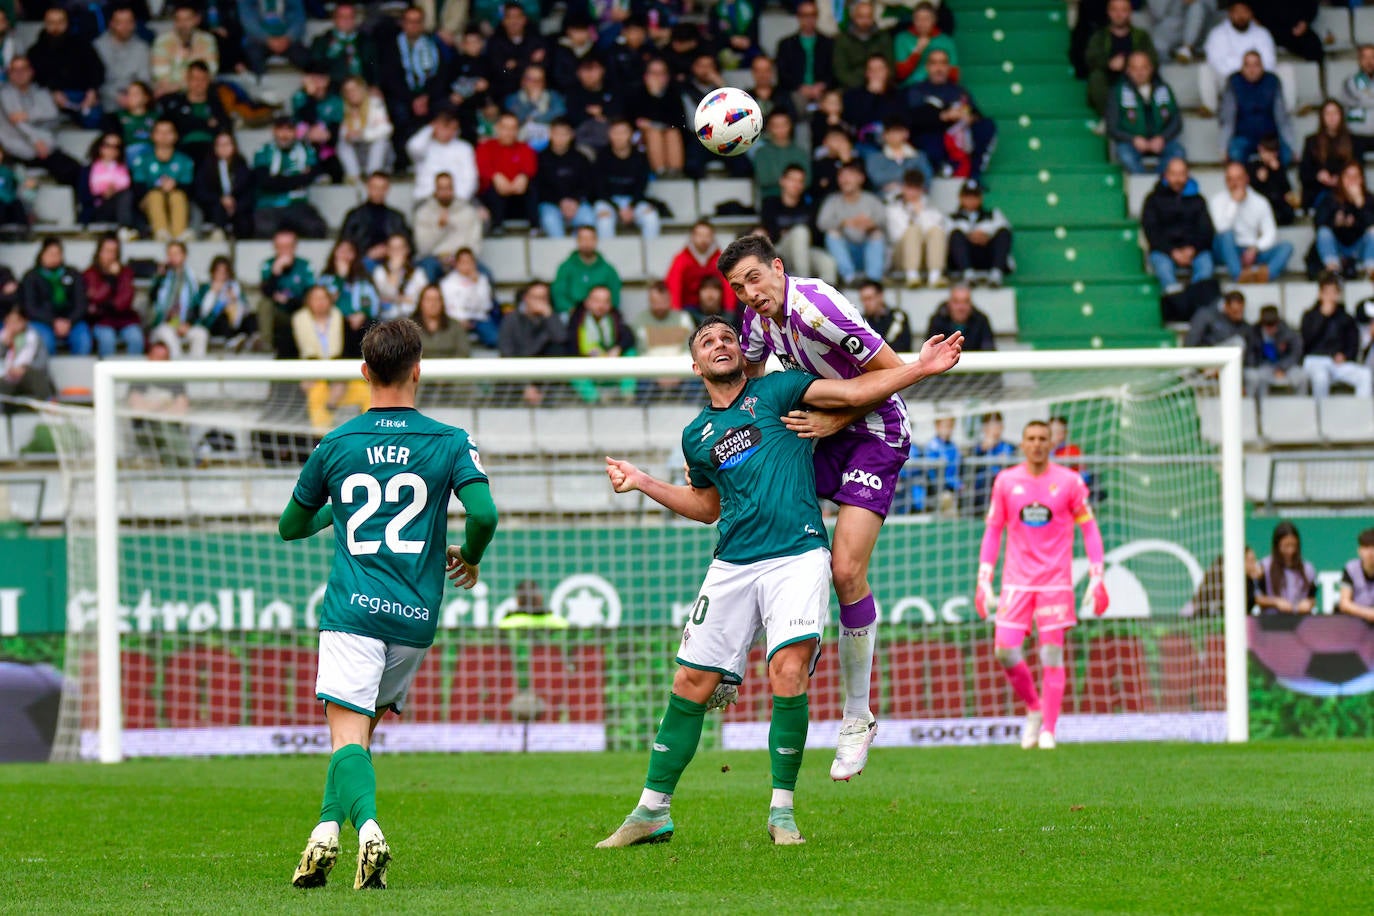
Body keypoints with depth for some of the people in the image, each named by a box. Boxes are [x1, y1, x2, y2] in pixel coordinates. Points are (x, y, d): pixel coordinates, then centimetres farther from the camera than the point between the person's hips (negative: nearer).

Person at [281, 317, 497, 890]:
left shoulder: (335, 446, 8)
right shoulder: (450, 442, 4)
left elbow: (290, 527, 19)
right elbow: (484, 514, -10)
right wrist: (468, 558, 12)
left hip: (353, 609, -2)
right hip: (416, 616, 2)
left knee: (347, 733, -11)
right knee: (360, 728, 17)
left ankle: (366, 827, -36)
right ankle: (327, 828, 4)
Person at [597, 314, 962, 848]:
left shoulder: (774, 391, 7)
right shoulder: (696, 436, 18)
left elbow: (853, 392, 0)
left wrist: (921, 368, -9)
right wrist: (642, 483, 23)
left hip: (798, 555, -4)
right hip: (732, 563, 4)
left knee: (788, 672, -20)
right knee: (691, 684, 1)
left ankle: (782, 812, -9)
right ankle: (653, 811, 11)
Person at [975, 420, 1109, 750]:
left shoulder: (1069, 482, 0)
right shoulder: (1006, 482, 5)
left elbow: (1089, 528, 4)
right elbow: (993, 531, 10)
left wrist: (1096, 580, -3)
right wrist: (984, 581, 5)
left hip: (1056, 580, -2)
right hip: (1016, 581, 2)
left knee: (1052, 652, -6)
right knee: (1005, 649, -9)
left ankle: (1048, 729, 1)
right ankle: (1033, 708, 15)